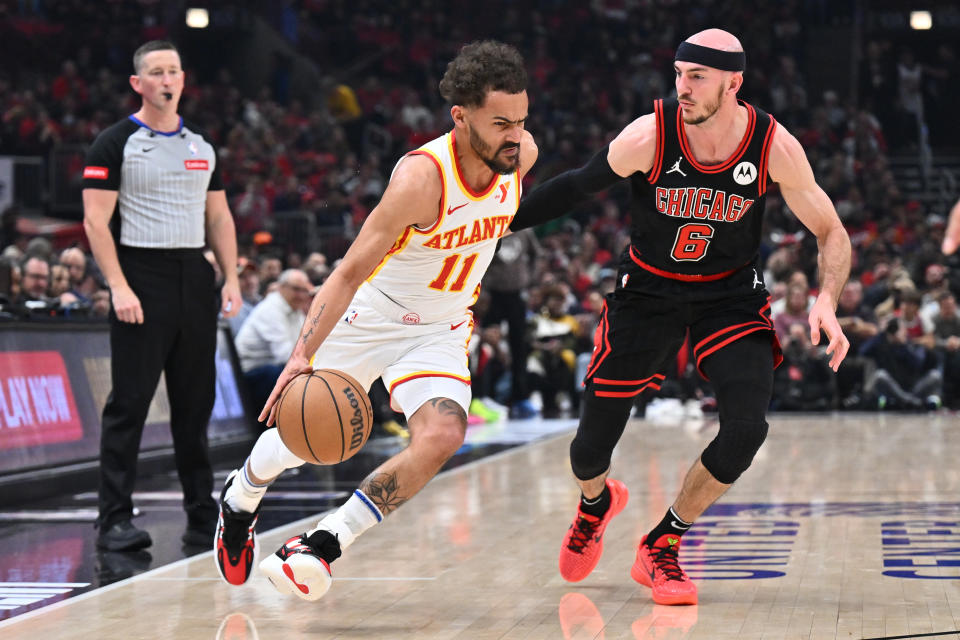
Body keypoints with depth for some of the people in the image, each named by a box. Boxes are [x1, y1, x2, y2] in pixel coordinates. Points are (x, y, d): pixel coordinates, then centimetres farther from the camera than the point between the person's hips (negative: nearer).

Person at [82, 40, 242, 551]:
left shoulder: (202, 144, 15)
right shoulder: (116, 143, -3)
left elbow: (219, 217, 18)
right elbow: (96, 220, -8)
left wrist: (232, 278, 6)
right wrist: (119, 287, -17)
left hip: (195, 279, 5)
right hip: (142, 280, -5)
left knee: (195, 403, 9)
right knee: (129, 404, -6)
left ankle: (202, 517, 15)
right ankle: (115, 520, -3)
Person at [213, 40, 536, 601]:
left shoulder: (521, 154, -14)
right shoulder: (421, 177, -31)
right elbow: (348, 273, -30)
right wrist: (302, 356, -40)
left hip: (441, 333, 3)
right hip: (371, 317, -3)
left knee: (442, 437, -25)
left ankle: (323, 544, -14)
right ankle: (240, 499, 49)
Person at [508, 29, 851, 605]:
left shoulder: (775, 147, -18)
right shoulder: (649, 136, -22)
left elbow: (832, 235, -8)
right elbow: (577, 187, -6)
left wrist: (826, 301, -25)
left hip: (731, 295, 1)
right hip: (648, 291, 0)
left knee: (746, 428, -21)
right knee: (593, 445, 0)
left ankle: (661, 548, 2)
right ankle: (597, 502, 41)